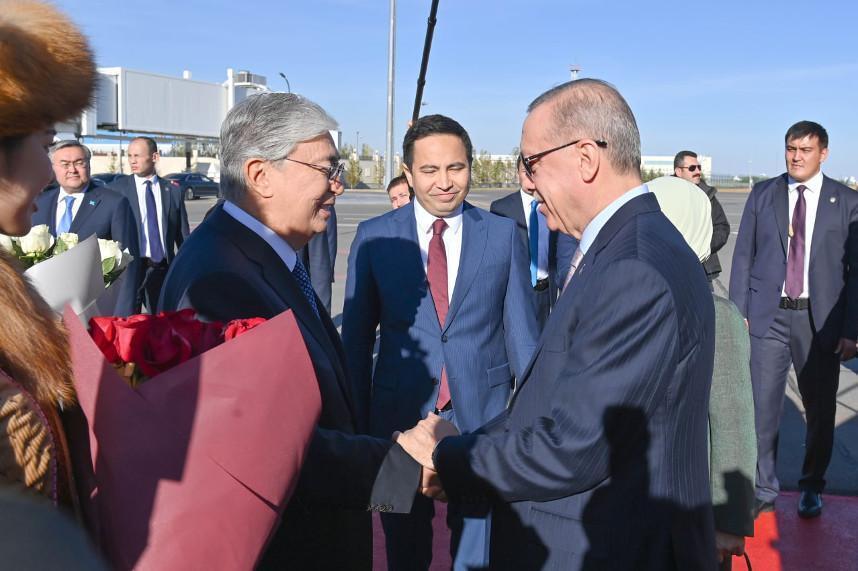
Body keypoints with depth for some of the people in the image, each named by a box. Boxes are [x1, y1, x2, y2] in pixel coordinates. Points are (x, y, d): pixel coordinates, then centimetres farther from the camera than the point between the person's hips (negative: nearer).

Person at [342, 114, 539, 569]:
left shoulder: (504, 235, -2)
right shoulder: (374, 236, -3)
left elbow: (522, 332, 1)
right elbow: (356, 338, 2)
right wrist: (357, 424, 3)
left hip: (485, 413, 0)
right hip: (401, 415, 1)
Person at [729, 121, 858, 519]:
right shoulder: (762, 195, 5)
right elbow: (743, 256, 6)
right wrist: (738, 313, 0)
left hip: (821, 320, 0)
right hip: (768, 315, 0)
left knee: (820, 410, 11)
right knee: (762, 405, -1)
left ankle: (811, 488, 31)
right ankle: (763, 490, 14)